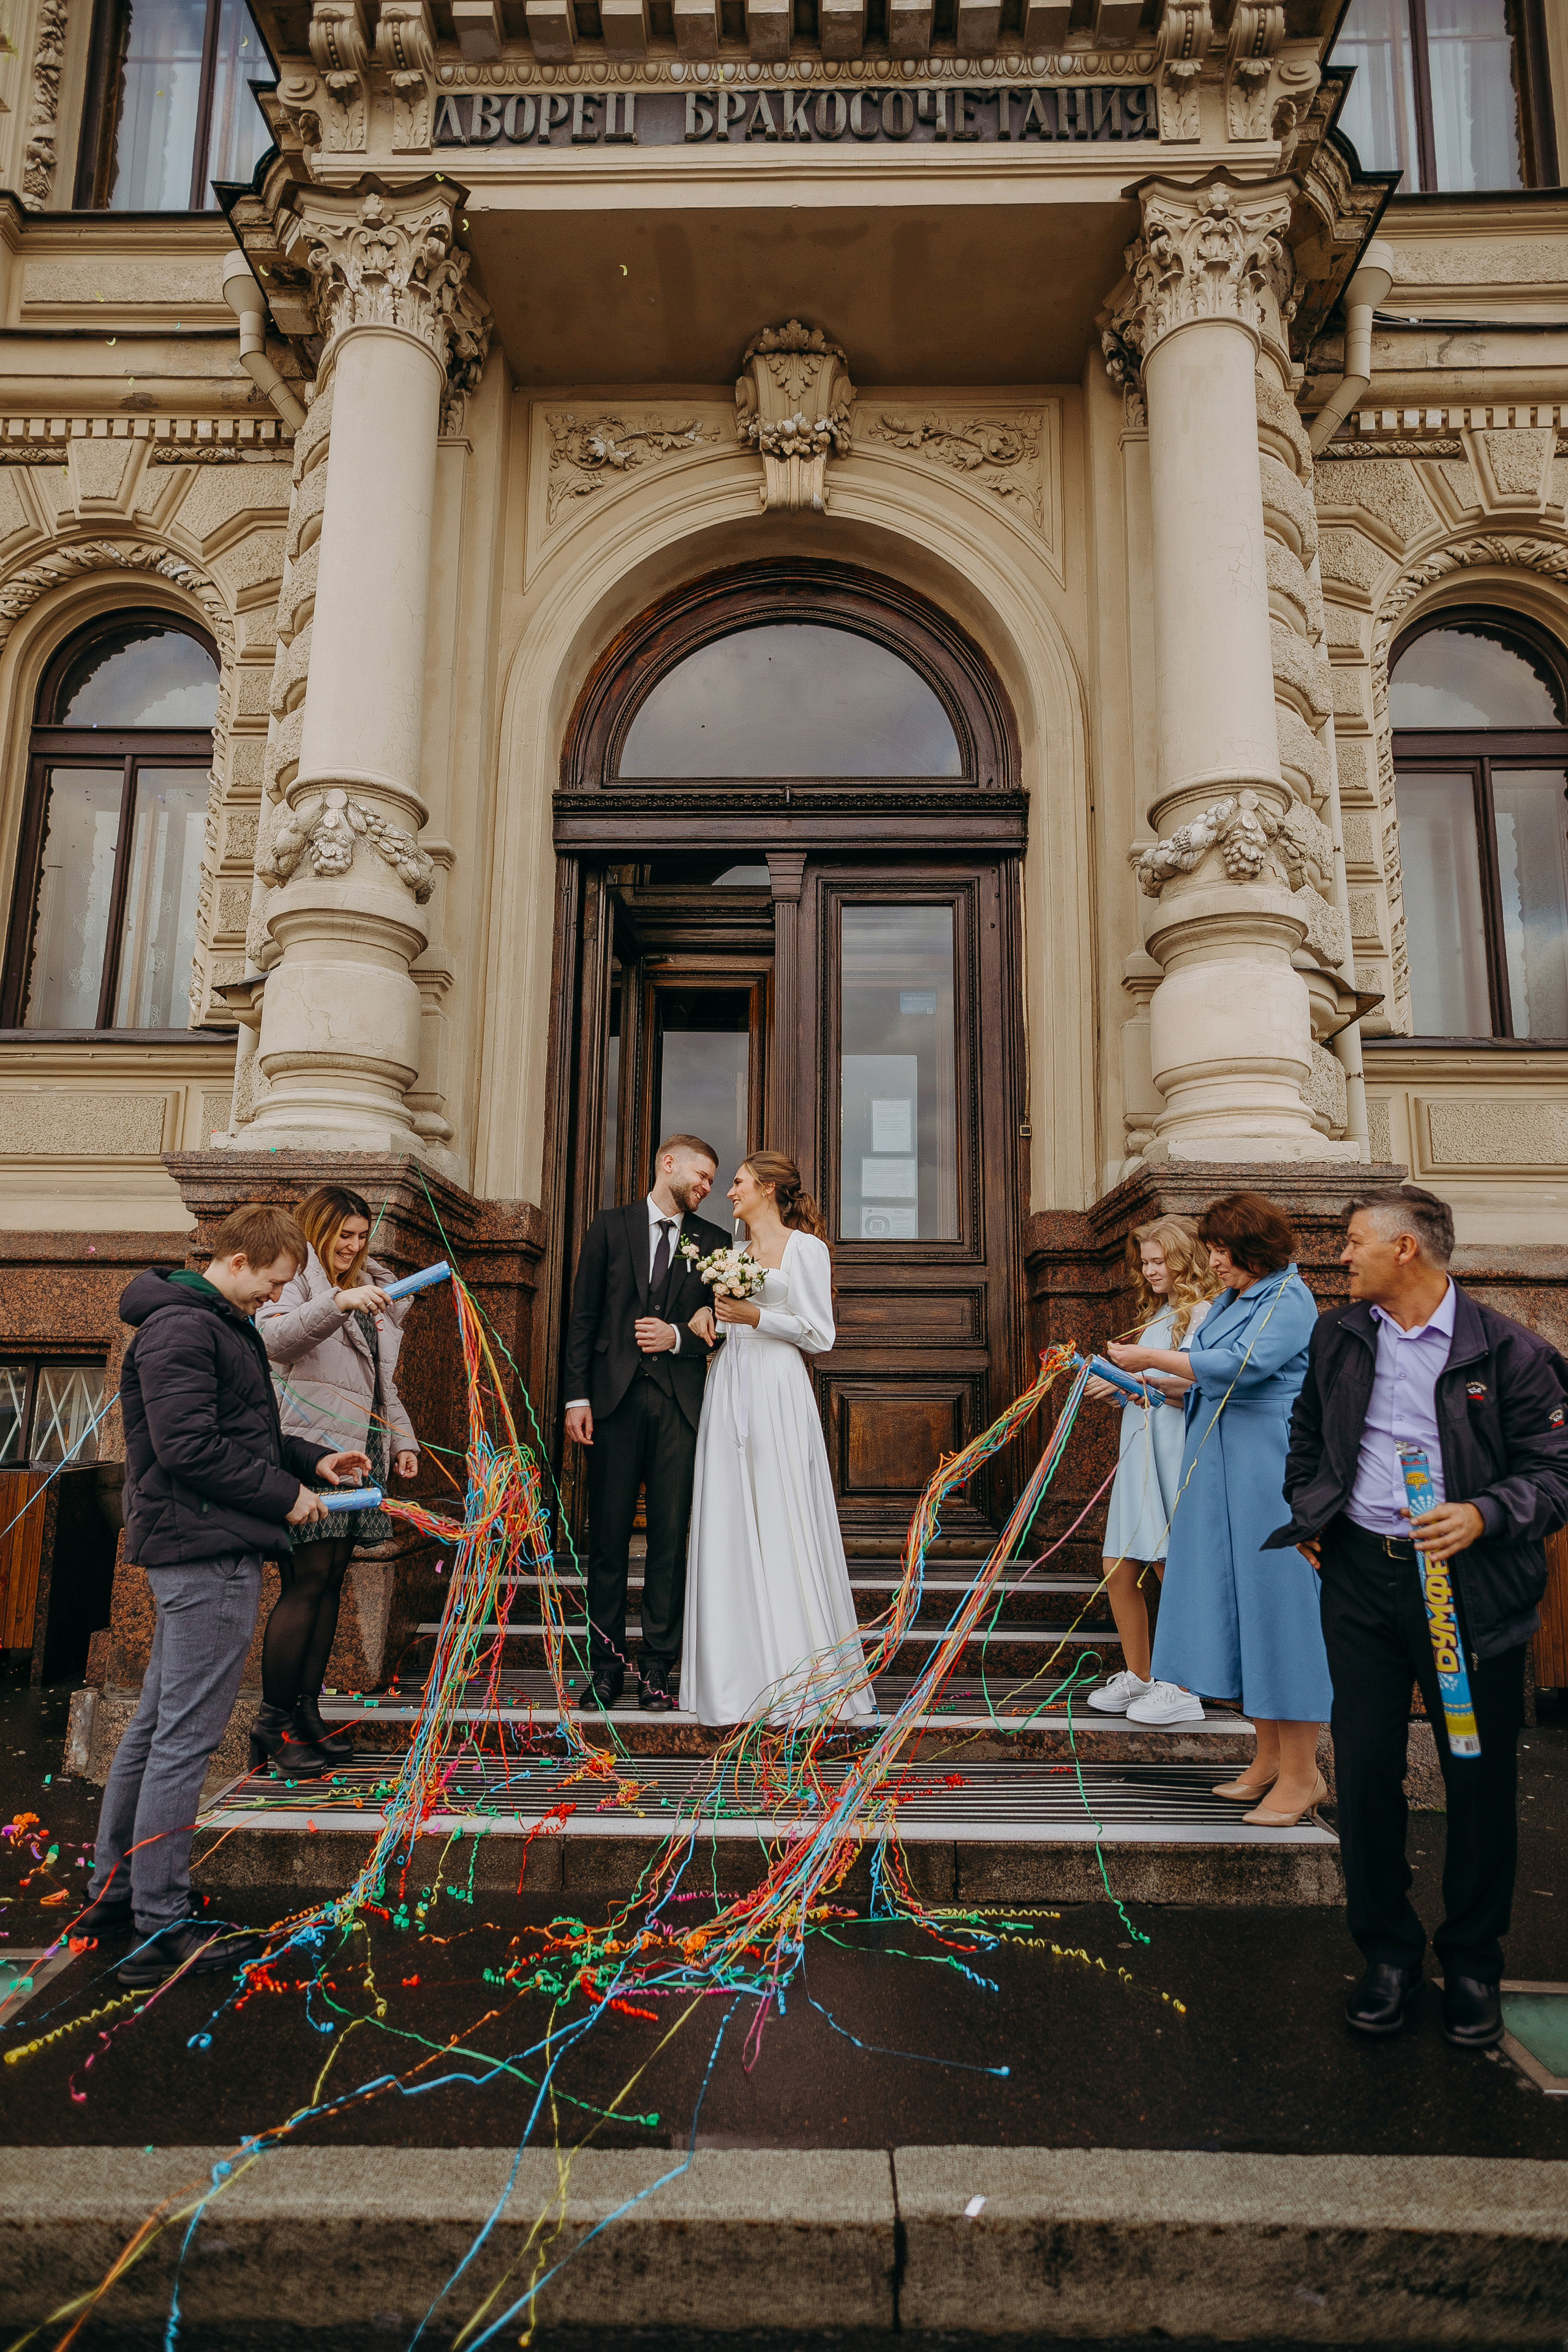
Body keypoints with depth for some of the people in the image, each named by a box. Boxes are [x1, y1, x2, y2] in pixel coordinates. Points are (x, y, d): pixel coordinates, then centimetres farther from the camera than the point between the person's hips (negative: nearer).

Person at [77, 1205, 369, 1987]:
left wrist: (310, 1458, 10)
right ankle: (161, 1927, 4)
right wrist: (286, 1495, -15)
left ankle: (111, 1890, 31)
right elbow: (189, 1449, -22)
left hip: (197, 1551, 11)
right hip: (206, 1551, -11)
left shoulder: (222, 1327, 18)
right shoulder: (180, 1329, -15)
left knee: (156, 1722, 18)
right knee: (185, 1734, -4)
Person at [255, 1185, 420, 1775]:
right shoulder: (295, 1278, -1)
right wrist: (339, 1302, -35)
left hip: (355, 1449, 8)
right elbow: (274, 1337, -23)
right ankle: (272, 1722, -1)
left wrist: (402, 1438, 20)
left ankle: (307, 1711, 13)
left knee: (331, 1578, 7)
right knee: (307, 1580, -10)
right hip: (305, 1445, -7)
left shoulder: (372, 1292, 23)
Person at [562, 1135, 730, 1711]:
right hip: (615, 1399, -1)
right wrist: (578, 1397, -3)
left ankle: (656, 1669, 10)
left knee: (670, 1538, 1)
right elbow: (583, 1316, 4)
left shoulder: (712, 1242, 12)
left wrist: (678, 1335, -7)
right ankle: (606, 1663, 14)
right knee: (608, 1537, 3)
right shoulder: (611, 1226, 8)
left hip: (680, 1404, 1)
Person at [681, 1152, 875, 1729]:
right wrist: (706, 1313, 4)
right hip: (730, 1392, 6)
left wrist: (756, 1317, -15)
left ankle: (798, 1671, 6)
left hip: (778, 1392, -6)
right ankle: (741, 1668, 12)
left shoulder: (806, 1248, -1)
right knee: (730, 1525, 4)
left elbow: (820, 1335, -5)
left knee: (783, 1525, -5)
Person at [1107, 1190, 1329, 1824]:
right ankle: (1269, 1759, 20)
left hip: (1270, 1461, -9)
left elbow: (1237, 1367, -21)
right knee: (1235, 1598, 10)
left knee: (1276, 1600, -5)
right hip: (1220, 1461, 9)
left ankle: (1301, 1773, 5)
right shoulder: (1228, 1301, 16)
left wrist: (1152, 1358, -15)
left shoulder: (1289, 1298, -10)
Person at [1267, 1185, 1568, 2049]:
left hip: (1470, 1586, -3)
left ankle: (1472, 1960, 28)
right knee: (1364, 1768, 6)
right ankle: (1388, 1951, 25)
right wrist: (1308, 1515, 15)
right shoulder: (1338, 1338, 8)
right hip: (1361, 1576, 4)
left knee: (1480, 1777, 7)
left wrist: (1485, 1515, -22)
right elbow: (1307, 1432, 24)